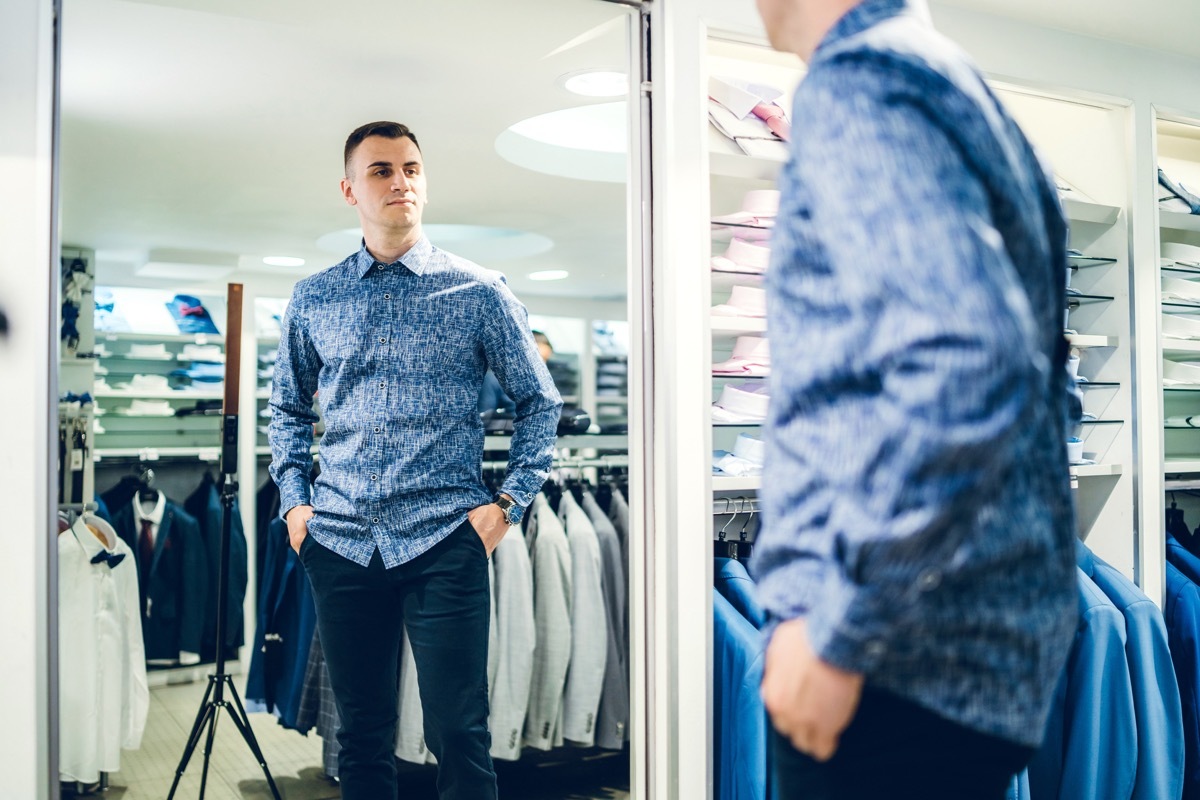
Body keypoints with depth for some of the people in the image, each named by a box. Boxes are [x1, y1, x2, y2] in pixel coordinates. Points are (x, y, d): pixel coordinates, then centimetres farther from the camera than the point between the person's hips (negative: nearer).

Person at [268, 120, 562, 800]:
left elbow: (540, 401, 6)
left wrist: (510, 502, -2)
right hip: (340, 541, 3)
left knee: (459, 735, -2)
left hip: (445, 540, -3)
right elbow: (289, 406, 22)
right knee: (361, 734, 13)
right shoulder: (314, 299, 10)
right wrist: (294, 498, 10)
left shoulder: (478, 292, 2)